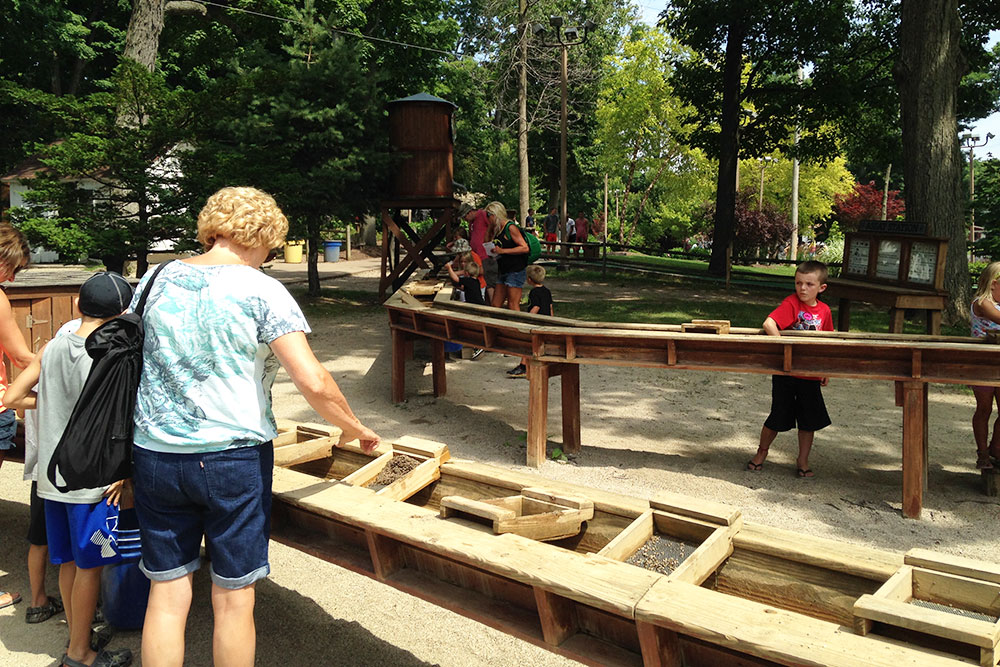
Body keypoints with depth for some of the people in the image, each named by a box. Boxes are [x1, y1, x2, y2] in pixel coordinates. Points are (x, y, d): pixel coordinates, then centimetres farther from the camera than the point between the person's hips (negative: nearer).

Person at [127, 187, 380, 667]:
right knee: (233, 599, 10)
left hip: (155, 453, 5)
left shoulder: (157, 279, 5)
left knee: (166, 593, 13)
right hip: (234, 456, -4)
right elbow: (314, 384, -18)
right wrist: (354, 428, -1)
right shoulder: (260, 290, -10)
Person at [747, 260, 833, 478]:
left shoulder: (824, 311, 3)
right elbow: (769, 324, -26)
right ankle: (762, 452, 27)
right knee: (778, 417, 5)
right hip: (785, 372, -4)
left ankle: (803, 461, 25)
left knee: (809, 420, 9)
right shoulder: (791, 303, -12)